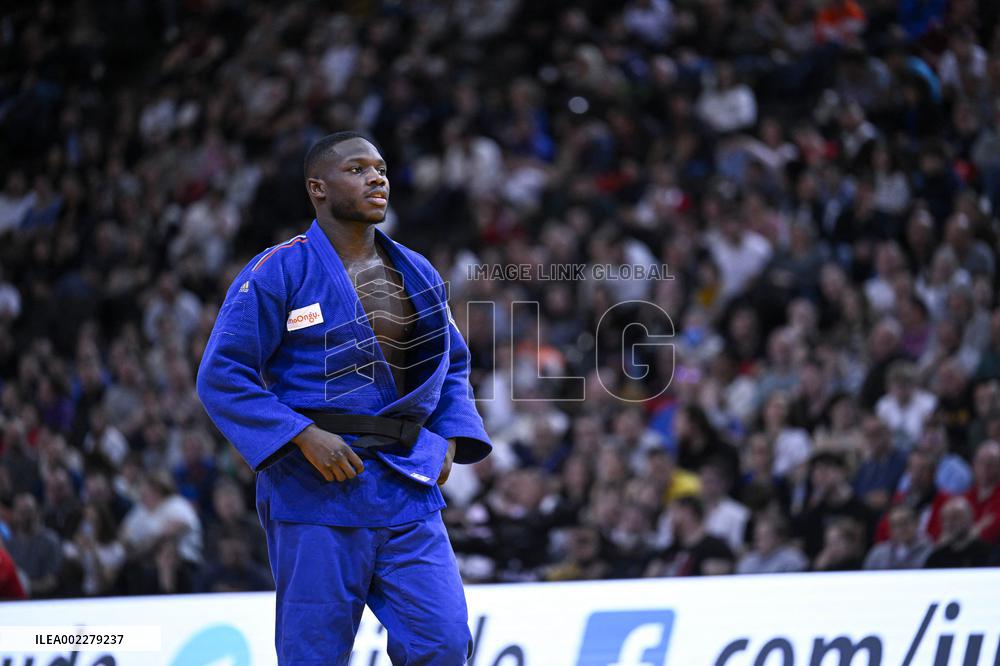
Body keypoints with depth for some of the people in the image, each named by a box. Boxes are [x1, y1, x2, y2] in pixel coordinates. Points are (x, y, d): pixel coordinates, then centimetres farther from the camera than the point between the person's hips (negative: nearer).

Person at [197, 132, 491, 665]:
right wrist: (305, 436, -17)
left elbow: (453, 365, 27)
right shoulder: (277, 273, -5)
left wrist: (450, 439, 8)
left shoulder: (420, 276, 13)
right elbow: (222, 376, -9)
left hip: (408, 487, 5)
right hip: (316, 491, -5)